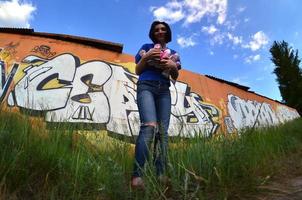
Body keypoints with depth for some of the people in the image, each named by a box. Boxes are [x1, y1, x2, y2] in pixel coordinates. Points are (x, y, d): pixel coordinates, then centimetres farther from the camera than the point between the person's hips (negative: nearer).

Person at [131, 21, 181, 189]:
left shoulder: (173, 53, 24)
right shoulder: (146, 47, 18)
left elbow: (175, 77, 21)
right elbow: (137, 70, 13)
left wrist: (173, 66, 0)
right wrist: (146, 57, -4)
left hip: (164, 90, 4)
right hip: (146, 86, -4)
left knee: (163, 131, -7)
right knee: (149, 126, -26)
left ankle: (161, 176, -5)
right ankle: (137, 175, -24)